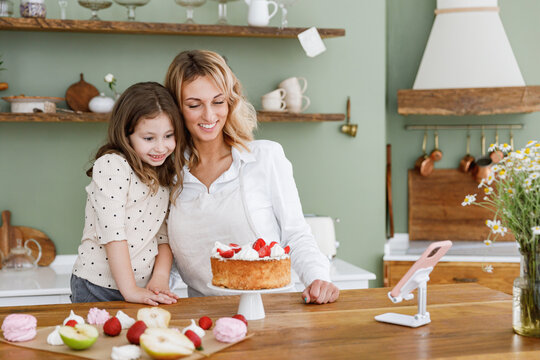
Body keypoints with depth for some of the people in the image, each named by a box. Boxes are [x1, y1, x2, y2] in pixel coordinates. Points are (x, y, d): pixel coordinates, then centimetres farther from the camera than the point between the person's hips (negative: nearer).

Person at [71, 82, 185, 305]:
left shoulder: (167, 176, 7)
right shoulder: (111, 165, -13)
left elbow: (164, 233, 7)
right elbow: (111, 231, -19)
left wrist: (160, 277, -9)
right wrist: (130, 290, -21)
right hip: (98, 289, -5)